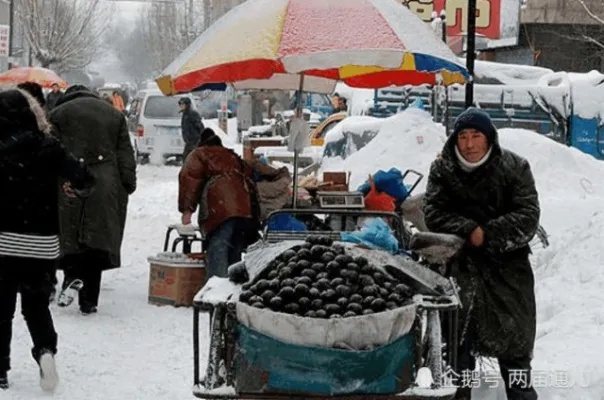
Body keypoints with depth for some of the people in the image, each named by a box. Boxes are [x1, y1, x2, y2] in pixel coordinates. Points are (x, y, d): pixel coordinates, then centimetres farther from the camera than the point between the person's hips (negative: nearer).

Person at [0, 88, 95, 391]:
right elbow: (83, 178, -10)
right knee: (36, 302, 17)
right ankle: (45, 349, -9)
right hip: (42, 242, 2)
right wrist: (78, 190, 11)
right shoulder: (48, 148, -6)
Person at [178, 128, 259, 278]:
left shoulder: (199, 155, 17)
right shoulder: (235, 158, 35)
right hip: (248, 212, 6)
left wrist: (187, 209, 0)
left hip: (221, 212, -6)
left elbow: (190, 179, 0)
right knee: (234, 257, 14)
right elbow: (250, 180, 28)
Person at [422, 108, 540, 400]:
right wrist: (469, 230, -20)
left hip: (508, 260, 0)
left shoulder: (514, 167, -5)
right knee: (458, 331, -4)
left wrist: (487, 234, -18)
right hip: (461, 259, 0)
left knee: (515, 331, 8)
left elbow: (528, 217, -9)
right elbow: (434, 214, -5)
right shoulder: (442, 169, -2)